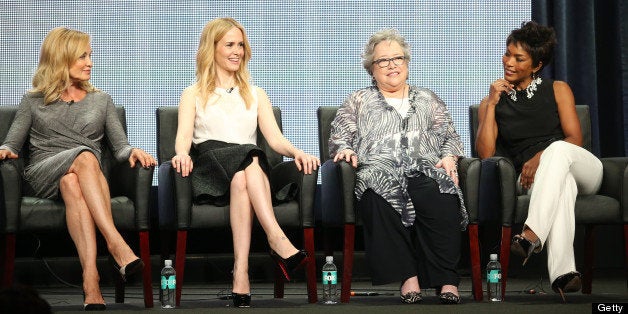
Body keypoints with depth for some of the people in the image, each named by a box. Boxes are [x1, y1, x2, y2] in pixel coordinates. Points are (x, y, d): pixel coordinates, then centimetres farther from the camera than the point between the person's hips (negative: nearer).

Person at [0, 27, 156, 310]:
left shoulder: (101, 100, 25)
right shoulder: (33, 101, 21)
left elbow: (120, 147, 16)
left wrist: (133, 151, -7)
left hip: (83, 177, 1)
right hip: (41, 175, -1)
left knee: (71, 183, -39)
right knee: (84, 156, -36)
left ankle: (91, 280, -58)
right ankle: (116, 243, -53)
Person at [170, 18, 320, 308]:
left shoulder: (255, 95, 26)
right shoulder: (193, 95, 19)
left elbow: (275, 138, 12)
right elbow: (183, 136, 0)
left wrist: (296, 152, -12)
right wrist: (182, 154, -25)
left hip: (251, 168, 2)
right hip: (208, 169, -2)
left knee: (242, 177, -37)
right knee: (246, 158, -36)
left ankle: (241, 273, -51)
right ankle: (278, 240, -51)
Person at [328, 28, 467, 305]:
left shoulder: (427, 100, 30)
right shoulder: (358, 101, 26)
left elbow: (450, 136, 23)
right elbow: (339, 136, 19)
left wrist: (449, 157, 2)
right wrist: (345, 150, -4)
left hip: (426, 170, 1)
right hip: (379, 170, -1)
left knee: (440, 198, -37)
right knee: (381, 199, -40)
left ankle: (446, 279, -39)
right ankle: (407, 276, -39)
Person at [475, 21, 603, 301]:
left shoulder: (558, 90, 14)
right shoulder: (491, 102, 16)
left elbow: (574, 139, 0)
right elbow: (485, 153, 1)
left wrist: (541, 158, -18)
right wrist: (492, 105, -3)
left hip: (583, 171, 1)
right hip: (530, 180, -1)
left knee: (556, 149, -37)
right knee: (561, 183, -40)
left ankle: (532, 236, -56)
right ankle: (562, 273, -62)